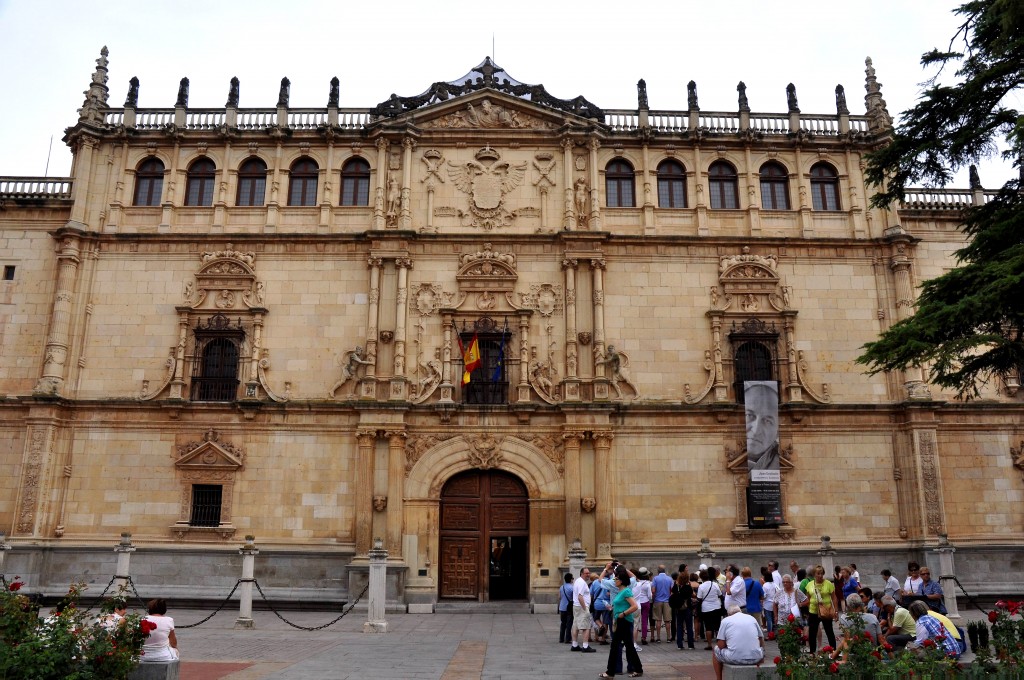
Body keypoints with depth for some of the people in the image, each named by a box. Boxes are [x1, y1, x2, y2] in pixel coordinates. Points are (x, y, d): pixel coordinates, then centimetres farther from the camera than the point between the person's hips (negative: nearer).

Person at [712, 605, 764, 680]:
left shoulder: (726, 620, 7)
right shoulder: (752, 618, 15)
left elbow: (721, 645, 2)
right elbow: (762, 641, 20)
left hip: (734, 659, -3)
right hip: (755, 658, 3)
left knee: (716, 651, 27)